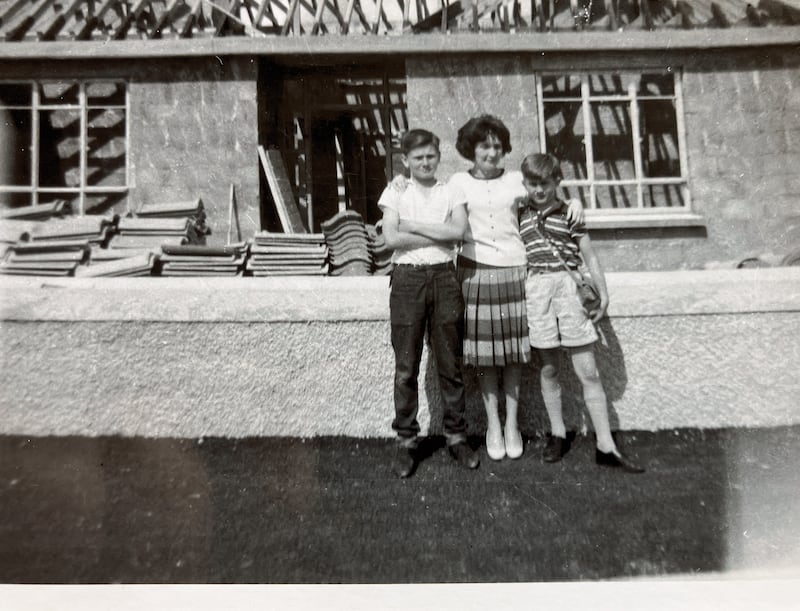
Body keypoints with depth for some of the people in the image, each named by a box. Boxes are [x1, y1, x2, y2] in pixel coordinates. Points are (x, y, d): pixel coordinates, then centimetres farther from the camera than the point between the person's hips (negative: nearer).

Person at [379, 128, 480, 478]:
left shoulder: (451, 192, 12)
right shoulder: (395, 193, 8)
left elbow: (458, 230, -7)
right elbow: (391, 238, -7)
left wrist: (413, 225, -6)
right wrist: (439, 235, -5)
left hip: (444, 277, 1)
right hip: (407, 279, -1)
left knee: (450, 364, 6)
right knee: (406, 367, 2)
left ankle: (456, 436, 19)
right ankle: (406, 440, 14)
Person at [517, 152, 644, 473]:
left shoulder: (569, 212, 6)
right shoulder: (519, 213, 11)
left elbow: (589, 255, 6)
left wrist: (603, 294, 2)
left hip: (568, 285, -1)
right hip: (536, 287, 1)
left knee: (588, 371, 1)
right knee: (548, 368, 9)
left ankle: (606, 446, 9)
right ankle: (557, 434, 25)